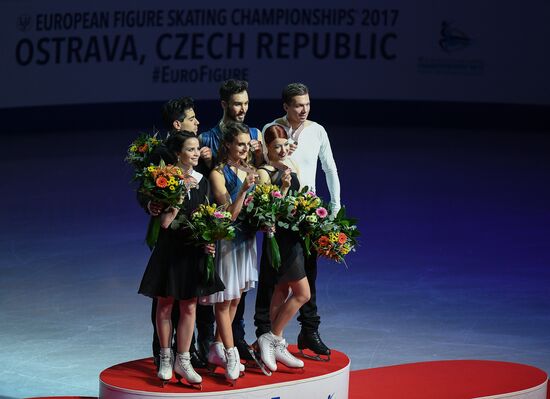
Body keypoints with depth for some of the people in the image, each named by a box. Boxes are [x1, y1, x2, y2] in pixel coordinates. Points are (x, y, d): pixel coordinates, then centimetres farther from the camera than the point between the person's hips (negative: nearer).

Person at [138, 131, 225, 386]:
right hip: (170, 250, -4)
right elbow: (165, 222, -16)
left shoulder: (202, 182, 6)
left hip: (193, 251, 4)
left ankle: (183, 361, 13)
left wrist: (208, 241, -4)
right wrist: (182, 192, -21)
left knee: (189, 307, 5)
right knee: (165, 305, 6)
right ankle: (165, 358, 18)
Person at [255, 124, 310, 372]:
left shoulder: (292, 166, 12)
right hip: (278, 237, -8)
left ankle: (276, 346, 18)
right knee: (302, 293, -10)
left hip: (293, 237, 8)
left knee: (282, 291, 12)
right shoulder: (264, 173, -11)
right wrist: (283, 187, -28)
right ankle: (272, 338, -1)